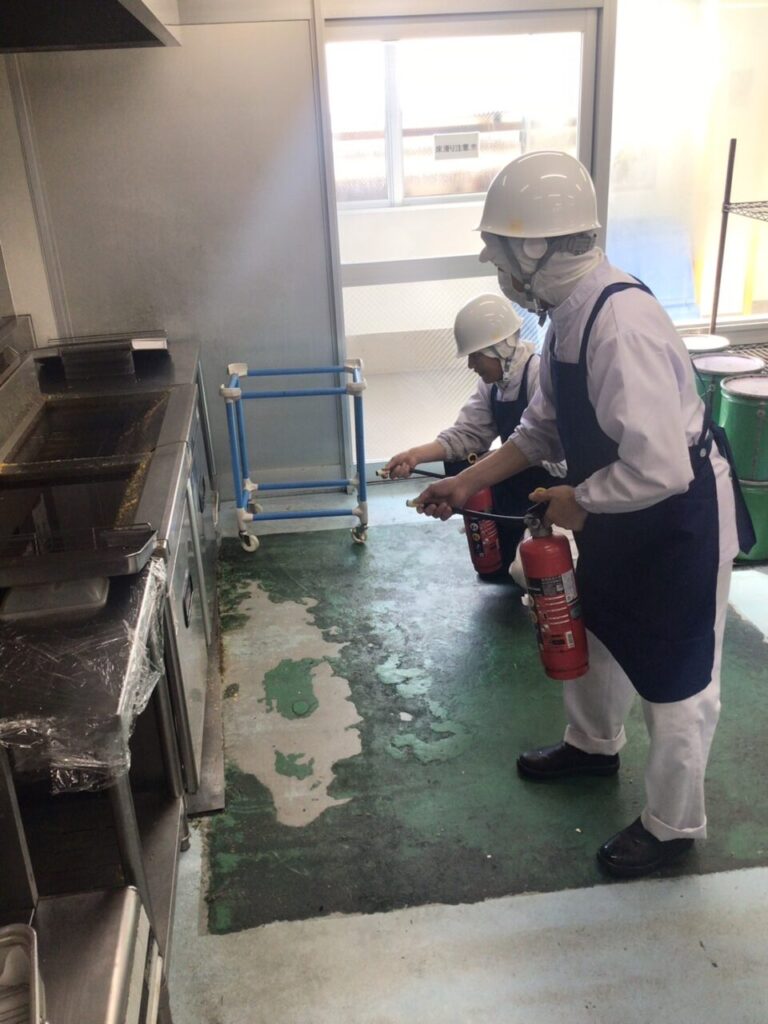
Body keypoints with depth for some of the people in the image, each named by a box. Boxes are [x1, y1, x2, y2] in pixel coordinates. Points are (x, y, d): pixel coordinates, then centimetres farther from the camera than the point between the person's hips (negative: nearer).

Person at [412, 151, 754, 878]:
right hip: (621, 514, 9)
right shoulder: (569, 312, -3)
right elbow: (544, 429, 8)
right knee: (593, 630, 27)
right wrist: (466, 483, 3)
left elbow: (660, 468, -36)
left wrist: (575, 502, -19)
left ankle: (671, 824, 34)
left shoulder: (621, 323, -33)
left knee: (676, 681, 10)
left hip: (681, 519, -9)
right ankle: (592, 745, 54)